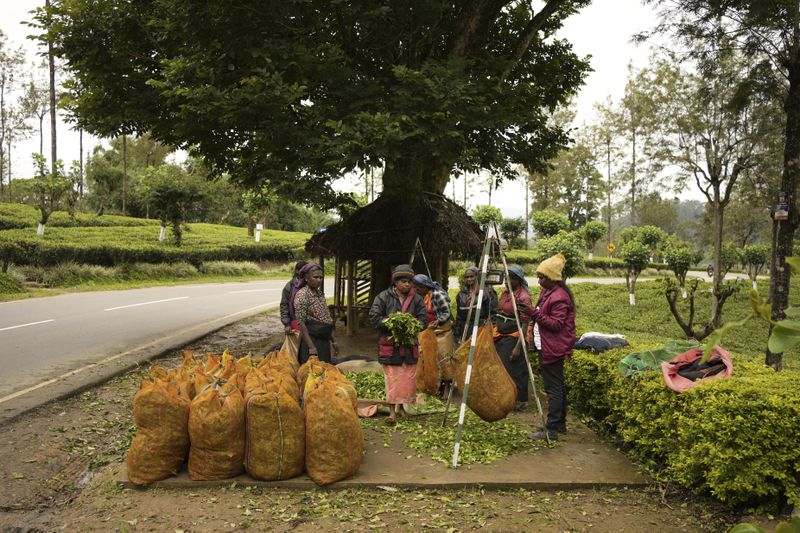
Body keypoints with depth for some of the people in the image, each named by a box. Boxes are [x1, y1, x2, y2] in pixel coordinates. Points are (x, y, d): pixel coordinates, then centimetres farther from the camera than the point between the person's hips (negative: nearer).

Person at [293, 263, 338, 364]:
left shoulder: (320, 293, 11)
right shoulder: (302, 295, -12)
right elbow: (301, 323, -16)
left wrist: (333, 341, 18)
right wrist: (311, 347, -21)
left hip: (324, 341, 8)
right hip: (311, 340, -7)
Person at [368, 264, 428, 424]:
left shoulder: (417, 299, 6)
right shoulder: (384, 297, -2)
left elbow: (424, 319, 6)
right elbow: (374, 317, -5)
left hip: (410, 344, 3)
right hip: (389, 343, -3)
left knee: (408, 377, 9)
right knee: (392, 377, -5)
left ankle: (401, 406, 27)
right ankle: (392, 411, -2)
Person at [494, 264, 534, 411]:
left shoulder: (523, 297, -15)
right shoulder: (505, 293, 10)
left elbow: (525, 324, -17)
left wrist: (518, 347, -22)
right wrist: (494, 335, 17)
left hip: (514, 337, -8)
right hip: (500, 336, 8)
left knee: (513, 370, -2)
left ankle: (519, 401, 12)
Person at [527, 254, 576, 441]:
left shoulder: (559, 297, -18)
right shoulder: (547, 292, 13)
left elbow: (557, 324, -22)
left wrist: (535, 313, -27)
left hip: (553, 349, -11)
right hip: (547, 347, 11)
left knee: (554, 388, -8)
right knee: (557, 386, 16)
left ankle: (552, 430, -6)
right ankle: (560, 423, 25)